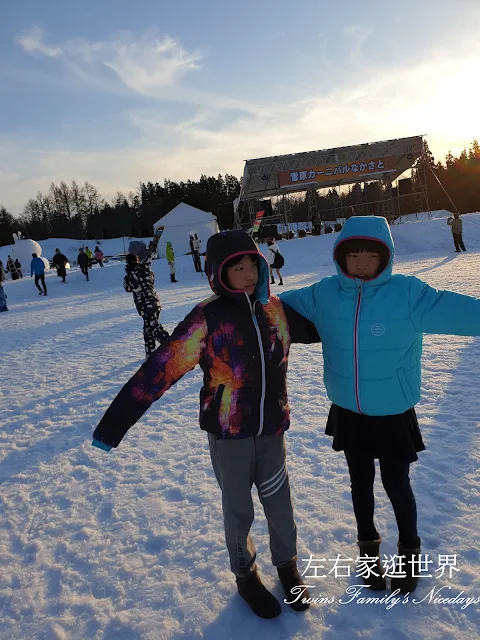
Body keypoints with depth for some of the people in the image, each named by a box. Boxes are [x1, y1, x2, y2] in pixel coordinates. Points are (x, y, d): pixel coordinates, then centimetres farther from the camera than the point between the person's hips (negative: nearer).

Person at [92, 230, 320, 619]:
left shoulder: (275, 309, -3)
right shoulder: (208, 317, -18)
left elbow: (317, 327, 14)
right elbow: (161, 369, -21)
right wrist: (115, 423, -23)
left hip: (271, 427, 4)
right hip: (228, 431, -3)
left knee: (280, 504, 16)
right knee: (239, 510, 15)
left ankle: (287, 564, 47)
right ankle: (246, 575, 44)